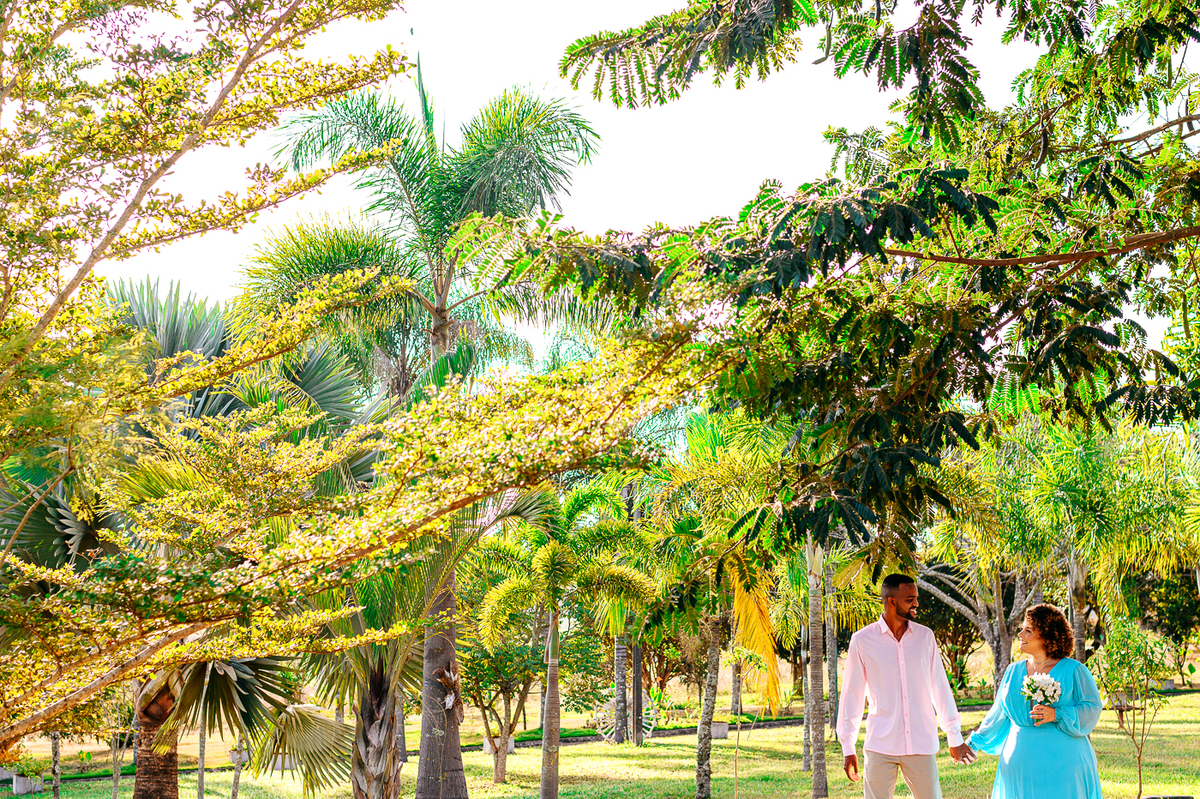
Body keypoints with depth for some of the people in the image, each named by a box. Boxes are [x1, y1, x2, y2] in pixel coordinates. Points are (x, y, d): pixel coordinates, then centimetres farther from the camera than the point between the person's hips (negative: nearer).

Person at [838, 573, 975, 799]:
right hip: (880, 746, -2)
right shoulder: (862, 640, -2)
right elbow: (852, 694, 3)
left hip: (922, 745, 2)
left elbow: (940, 687, 10)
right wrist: (848, 747, 3)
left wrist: (954, 737, 11)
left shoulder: (925, 636, 5)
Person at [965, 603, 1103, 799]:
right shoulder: (1014, 671, 13)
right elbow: (999, 715, 20)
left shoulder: (1073, 670, 0)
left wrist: (1057, 715, -17)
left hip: (1062, 761, -4)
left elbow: (1093, 707, -3)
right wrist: (973, 743, 20)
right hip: (1021, 761, 4)